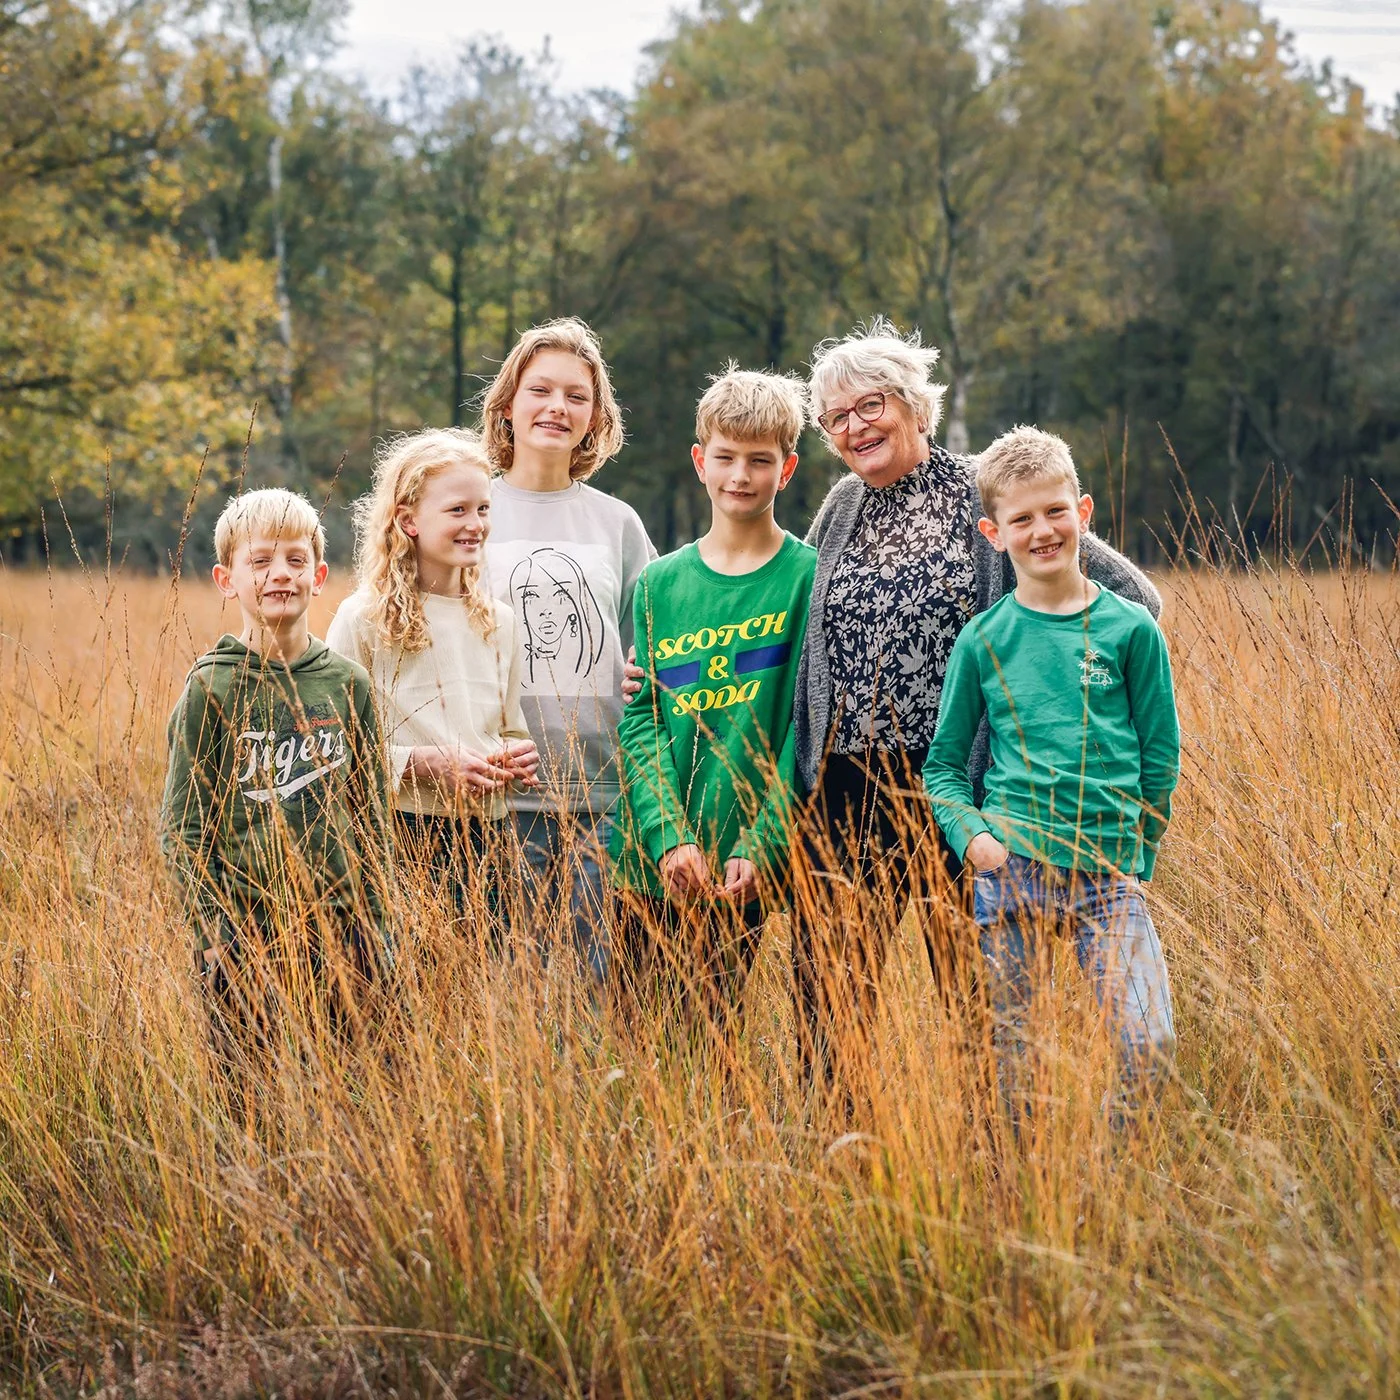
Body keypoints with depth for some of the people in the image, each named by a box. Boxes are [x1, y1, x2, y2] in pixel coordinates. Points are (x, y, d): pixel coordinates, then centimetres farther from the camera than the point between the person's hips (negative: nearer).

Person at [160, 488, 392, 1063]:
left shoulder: (347, 683, 5)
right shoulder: (214, 688, -5)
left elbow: (371, 818, 11)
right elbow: (183, 828, -4)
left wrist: (376, 928, 7)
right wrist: (220, 943, -10)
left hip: (341, 933, 3)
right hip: (248, 939, -3)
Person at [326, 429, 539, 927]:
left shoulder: (497, 621, 12)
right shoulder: (364, 619, -5)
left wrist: (519, 757, 1)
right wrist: (422, 762, -18)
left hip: (483, 834, 5)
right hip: (398, 835, -5)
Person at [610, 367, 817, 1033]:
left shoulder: (809, 577, 0)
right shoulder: (660, 583, 9)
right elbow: (640, 721, 2)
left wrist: (760, 848, -14)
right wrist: (670, 837, -13)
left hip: (742, 875, -3)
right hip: (650, 861, 3)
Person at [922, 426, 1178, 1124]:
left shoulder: (1130, 628, 3)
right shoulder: (983, 639, 5)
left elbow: (1160, 756, 8)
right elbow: (943, 764, 11)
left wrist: (1132, 858, 5)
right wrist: (971, 834, -6)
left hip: (1110, 874, -1)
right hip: (1009, 869, 1)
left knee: (1149, 1044, -13)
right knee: (1011, 1058, 4)